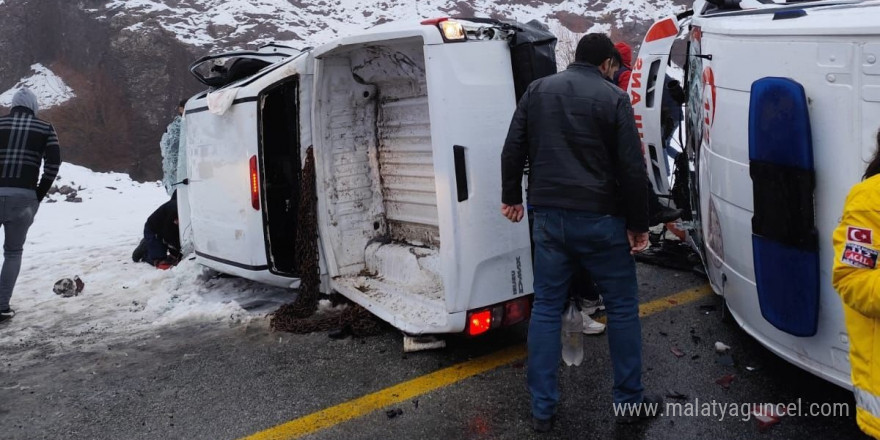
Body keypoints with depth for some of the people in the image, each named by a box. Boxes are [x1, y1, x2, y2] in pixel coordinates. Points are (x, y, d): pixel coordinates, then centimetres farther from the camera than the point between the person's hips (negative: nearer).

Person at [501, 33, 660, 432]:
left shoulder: (537, 90, 8)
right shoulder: (613, 98, -4)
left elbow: (512, 150, 10)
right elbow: (632, 169, -7)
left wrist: (511, 197, 21)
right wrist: (638, 224, 1)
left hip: (549, 216, 4)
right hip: (600, 219, -3)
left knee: (545, 308, 10)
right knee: (622, 308, 12)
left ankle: (542, 410, 14)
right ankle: (629, 400, 22)